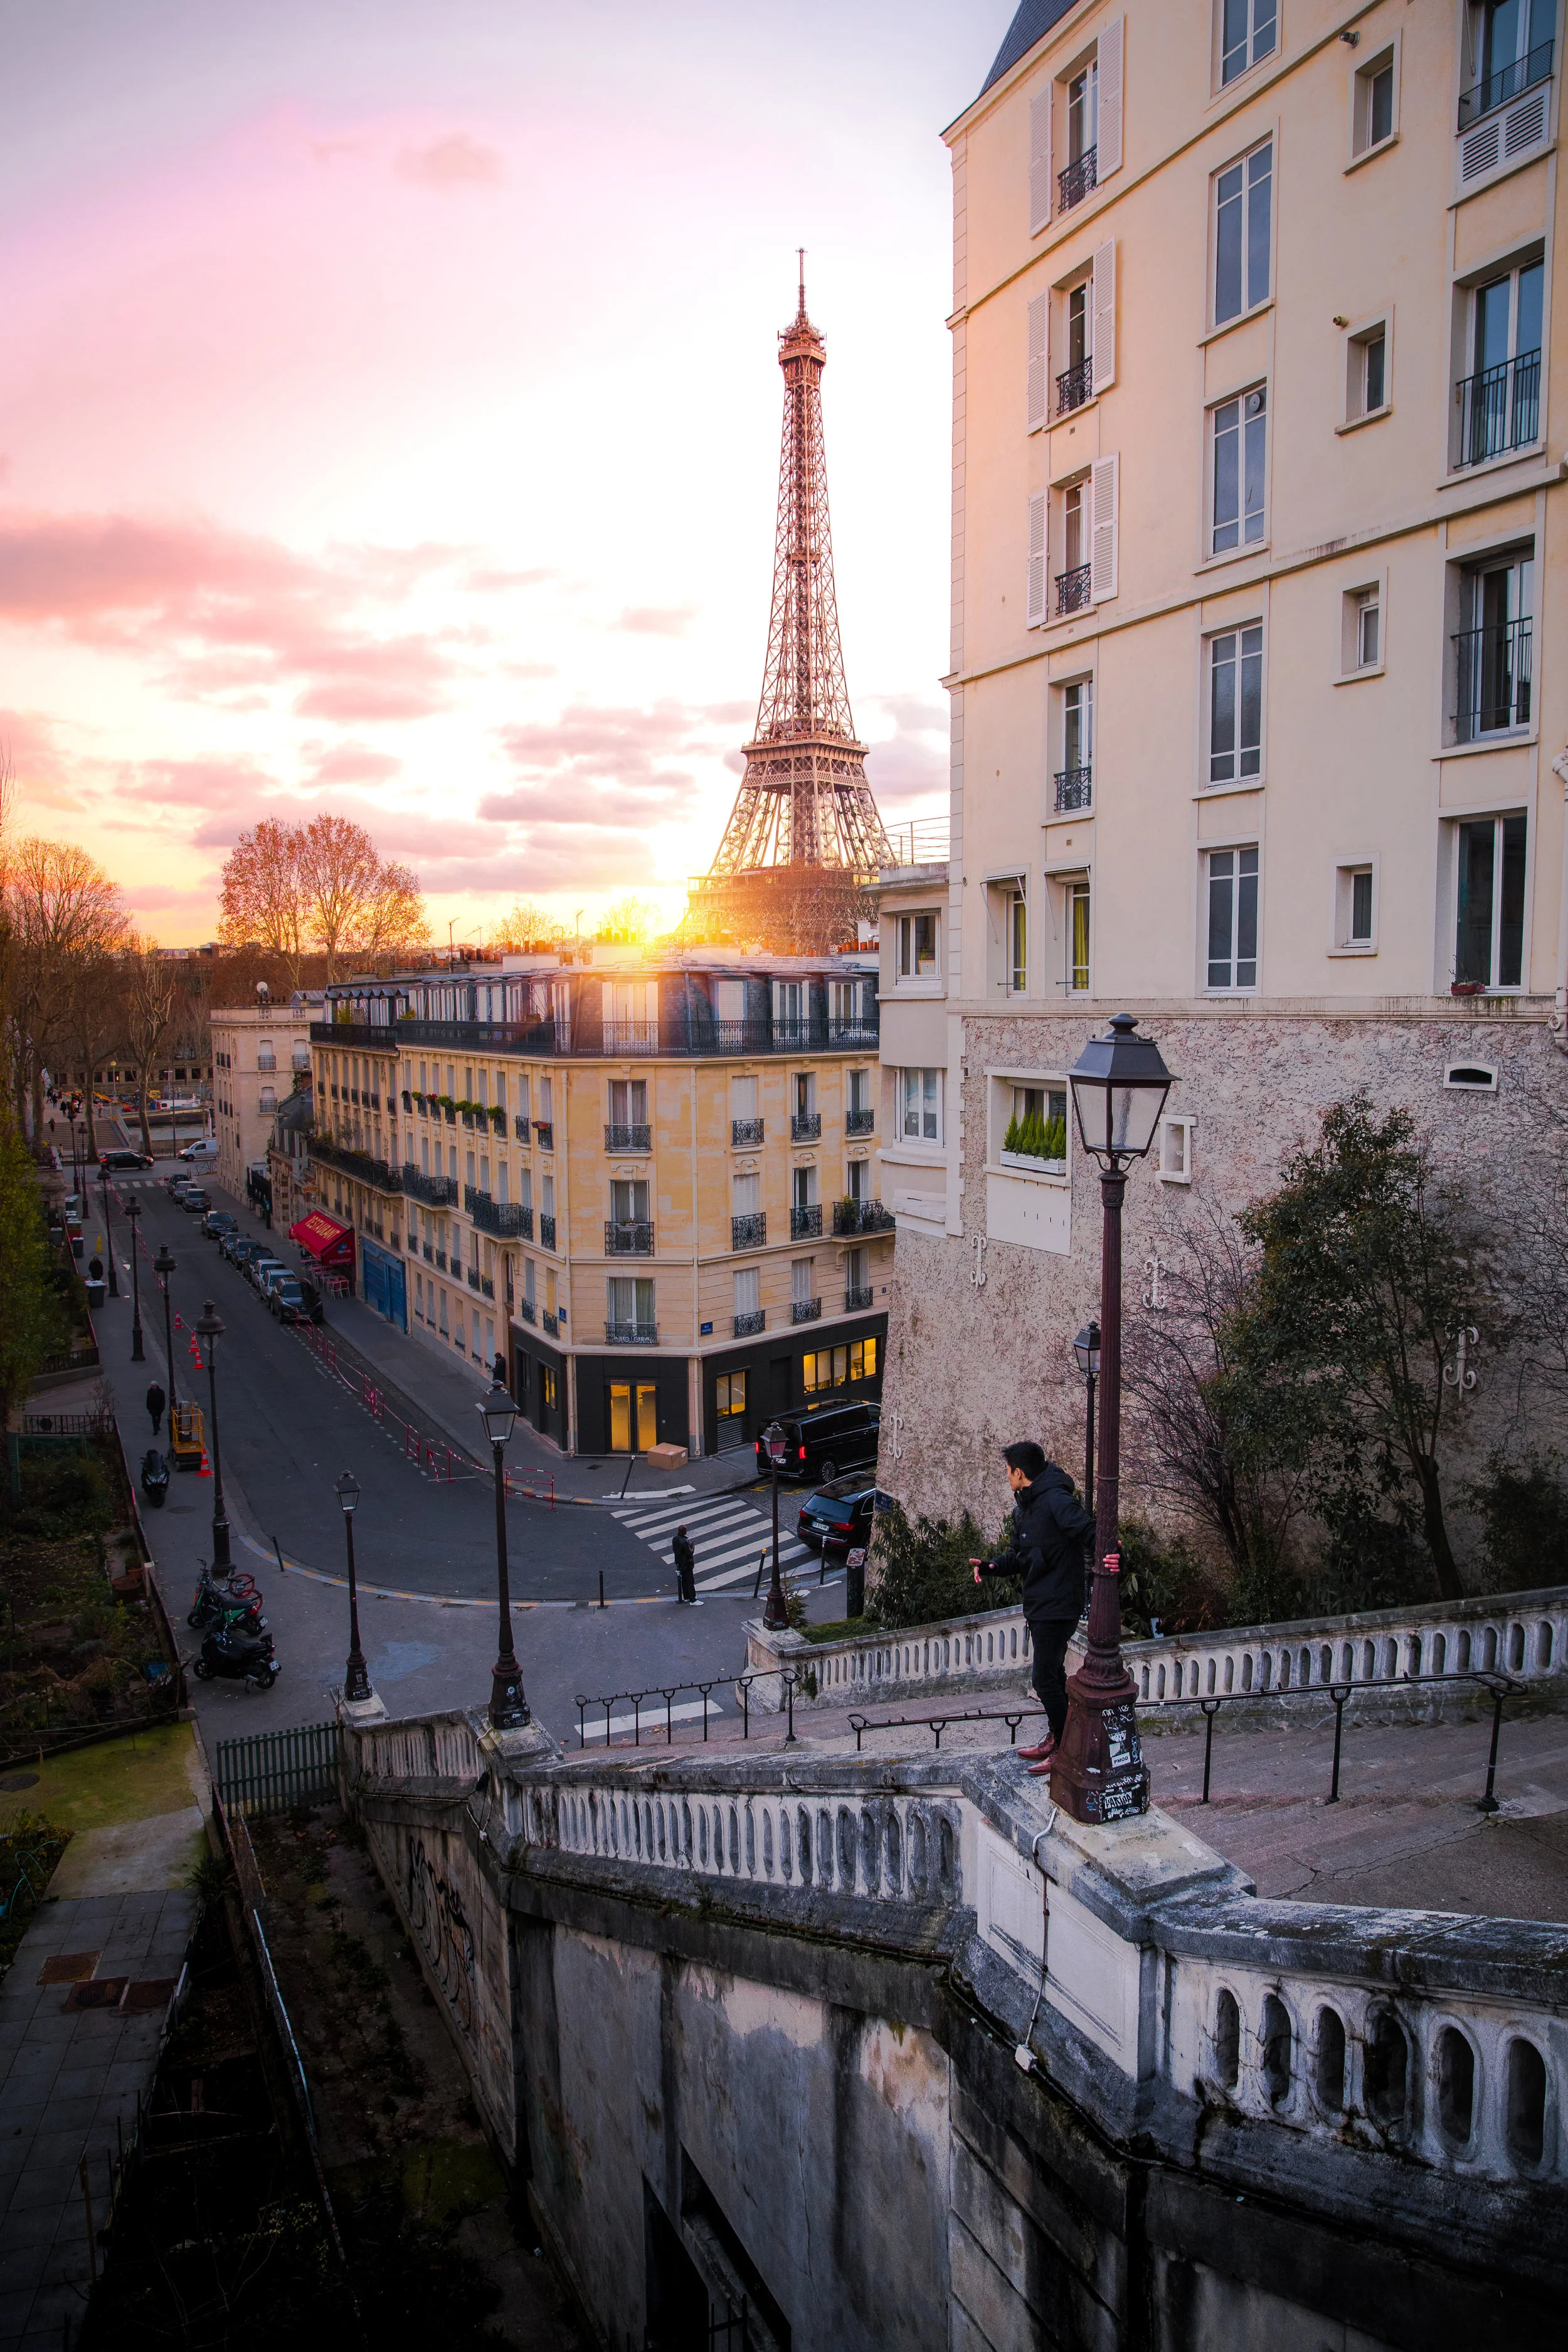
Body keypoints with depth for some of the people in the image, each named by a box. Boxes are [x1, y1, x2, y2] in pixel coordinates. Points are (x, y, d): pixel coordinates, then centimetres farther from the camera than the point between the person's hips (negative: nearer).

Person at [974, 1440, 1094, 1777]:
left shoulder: (1056, 1500, -20)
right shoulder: (1023, 1507, 12)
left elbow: (1086, 1529, -35)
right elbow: (1018, 1556, 14)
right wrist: (992, 1565, -6)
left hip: (1059, 1607, -10)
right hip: (1038, 1605, 10)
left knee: (1044, 1679, -5)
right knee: (1051, 1674, 20)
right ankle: (1055, 1738, 34)